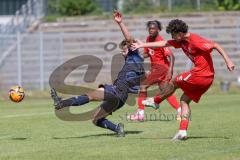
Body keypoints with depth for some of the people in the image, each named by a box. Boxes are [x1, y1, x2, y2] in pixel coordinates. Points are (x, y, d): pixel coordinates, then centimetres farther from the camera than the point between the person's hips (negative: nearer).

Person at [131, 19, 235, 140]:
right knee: (184, 100, 11)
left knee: (174, 82, 7)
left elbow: (215, 45, -18)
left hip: (200, 75, -9)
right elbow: (164, 44, 17)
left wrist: (227, 60, -23)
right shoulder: (181, 41, 11)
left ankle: (155, 101, 30)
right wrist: (142, 45, 18)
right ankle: (182, 131, 4)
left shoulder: (195, 41, -17)